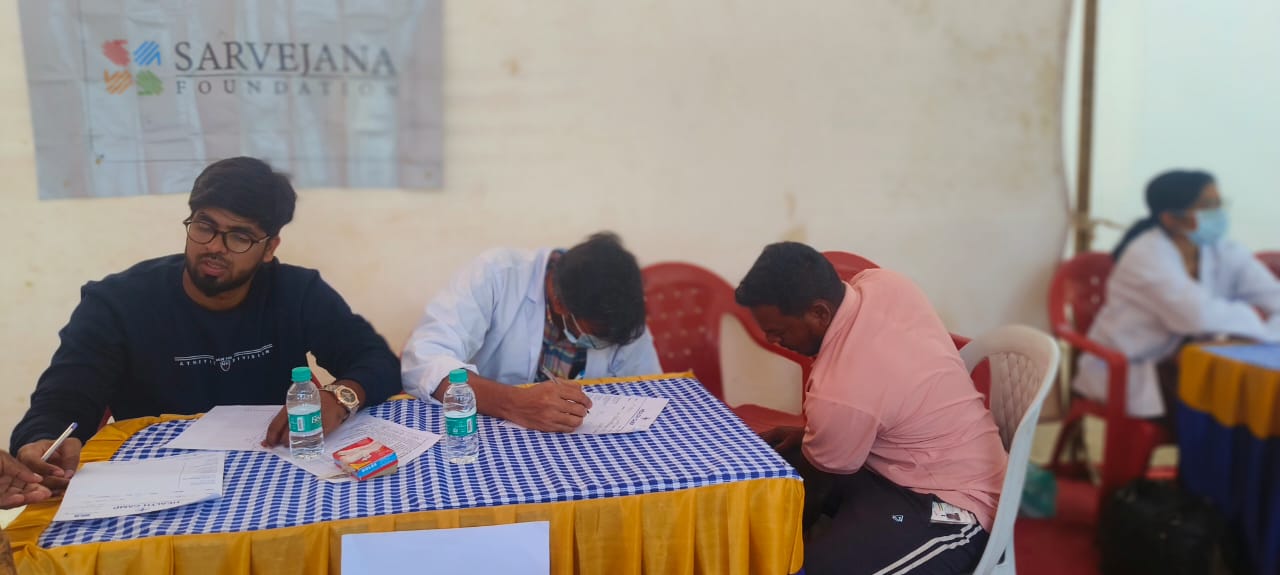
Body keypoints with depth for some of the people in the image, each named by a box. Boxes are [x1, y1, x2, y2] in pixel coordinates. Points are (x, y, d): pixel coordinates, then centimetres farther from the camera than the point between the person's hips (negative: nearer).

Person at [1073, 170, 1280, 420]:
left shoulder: (1225, 251, 1)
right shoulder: (1147, 256, -21)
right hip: (1126, 370, -7)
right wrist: (1255, 316, -18)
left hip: (1180, 361, 7)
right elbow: (1198, 315, -33)